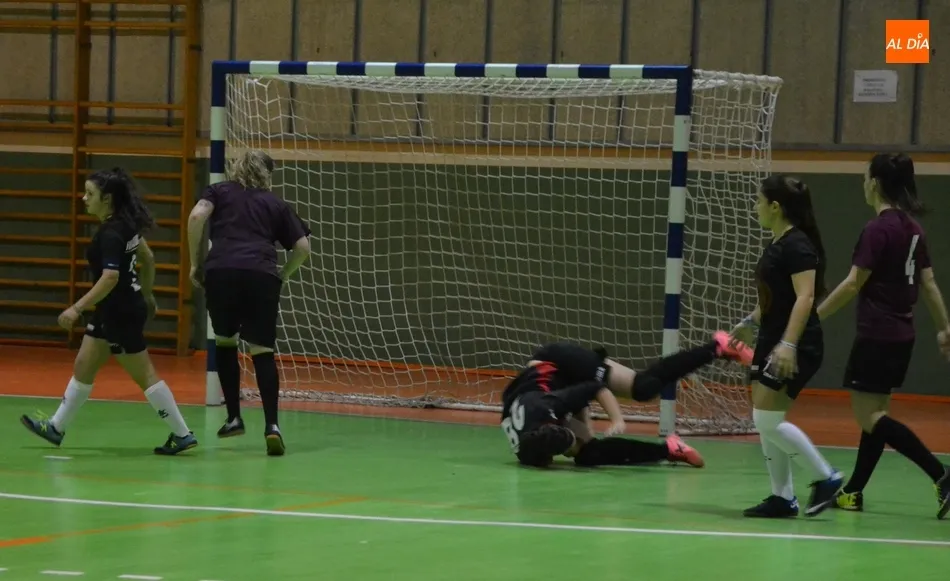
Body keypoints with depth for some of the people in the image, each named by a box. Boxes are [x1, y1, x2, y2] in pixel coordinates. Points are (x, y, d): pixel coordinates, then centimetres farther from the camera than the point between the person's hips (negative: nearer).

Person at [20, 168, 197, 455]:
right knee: (84, 365, 15)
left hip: (122, 313, -10)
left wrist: (77, 308, -31)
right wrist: (146, 295, 27)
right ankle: (56, 427, 24)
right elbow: (148, 258, 15)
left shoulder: (111, 234, -22)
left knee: (143, 374, -3)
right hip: (112, 311, 10)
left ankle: (182, 434, 3)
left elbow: (110, 278, -31)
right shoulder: (125, 224, 5)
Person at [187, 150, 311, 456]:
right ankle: (271, 425, -14)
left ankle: (234, 418, 22)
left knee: (224, 341, 21)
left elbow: (197, 216, 3)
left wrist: (194, 263, 9)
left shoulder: (219, 191, 23)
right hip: (262, 275, 0)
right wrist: (283, 276, 33)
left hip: (221, 271, 0)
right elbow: (303, 248, 19)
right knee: (262, 350, 2)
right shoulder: (276, 204, 25)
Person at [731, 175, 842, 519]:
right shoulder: (776, 245, 13)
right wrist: (750, 323, 29)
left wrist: (789, 344, -30)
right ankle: (782, 498, 11)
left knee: (768, 420, -12)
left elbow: (804, 297, -24)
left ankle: (826, 477, -3)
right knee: (765, 422, 7)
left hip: (797, 347, -10)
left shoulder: (797, 245, -16)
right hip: (772, 342, 10)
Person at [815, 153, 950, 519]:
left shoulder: (878, 229, -15)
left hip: (876, 335, -9)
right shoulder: (912, 227, 9)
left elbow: (853, 284, -16)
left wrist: (813, 317, -11)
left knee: (868, 416, -6)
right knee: (874, 413, 14)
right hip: (902, 334, 9)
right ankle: (853, 492, 19)